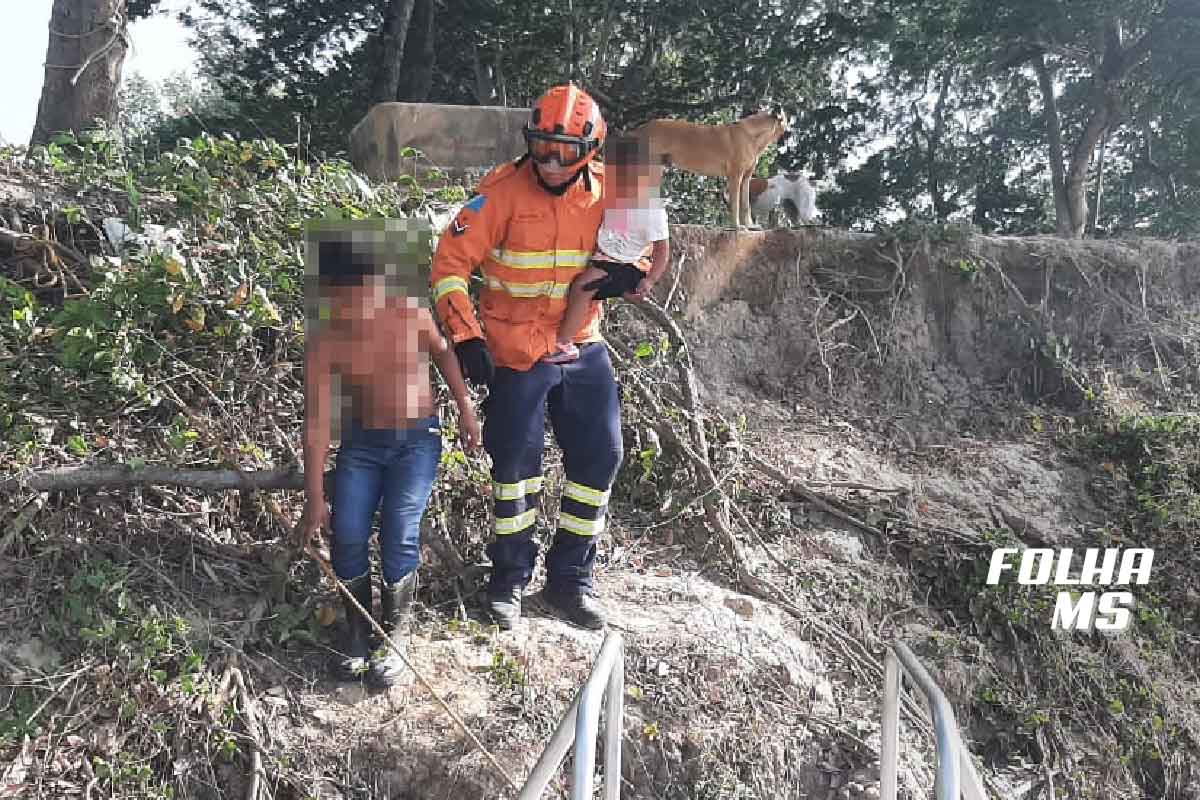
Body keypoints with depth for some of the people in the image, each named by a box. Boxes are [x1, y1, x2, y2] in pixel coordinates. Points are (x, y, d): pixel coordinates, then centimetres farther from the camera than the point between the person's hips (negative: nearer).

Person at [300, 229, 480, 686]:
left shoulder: (410, 314, -14)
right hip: (361, 442, 1)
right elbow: (316, 426, -14)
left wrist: (466, 409, 7)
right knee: (347, 536, -9)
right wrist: (315, 502, -15)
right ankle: (357, 630, 13)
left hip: (417, 440, -1)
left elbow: (443, 353, 7)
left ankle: (394, 634, 6)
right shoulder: (323, 346, -14)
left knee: (399, 537, -13)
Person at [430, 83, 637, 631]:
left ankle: (569, 581, 23)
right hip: (517, 356, -4)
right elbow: (450, 261, -14)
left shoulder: (606, 191, -1)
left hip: (584, 350, 5)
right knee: (516, 465, 2)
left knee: (599, 458, 6)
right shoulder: (505, 191, -14)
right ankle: (509, 582, 23)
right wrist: (465, 336, -22)